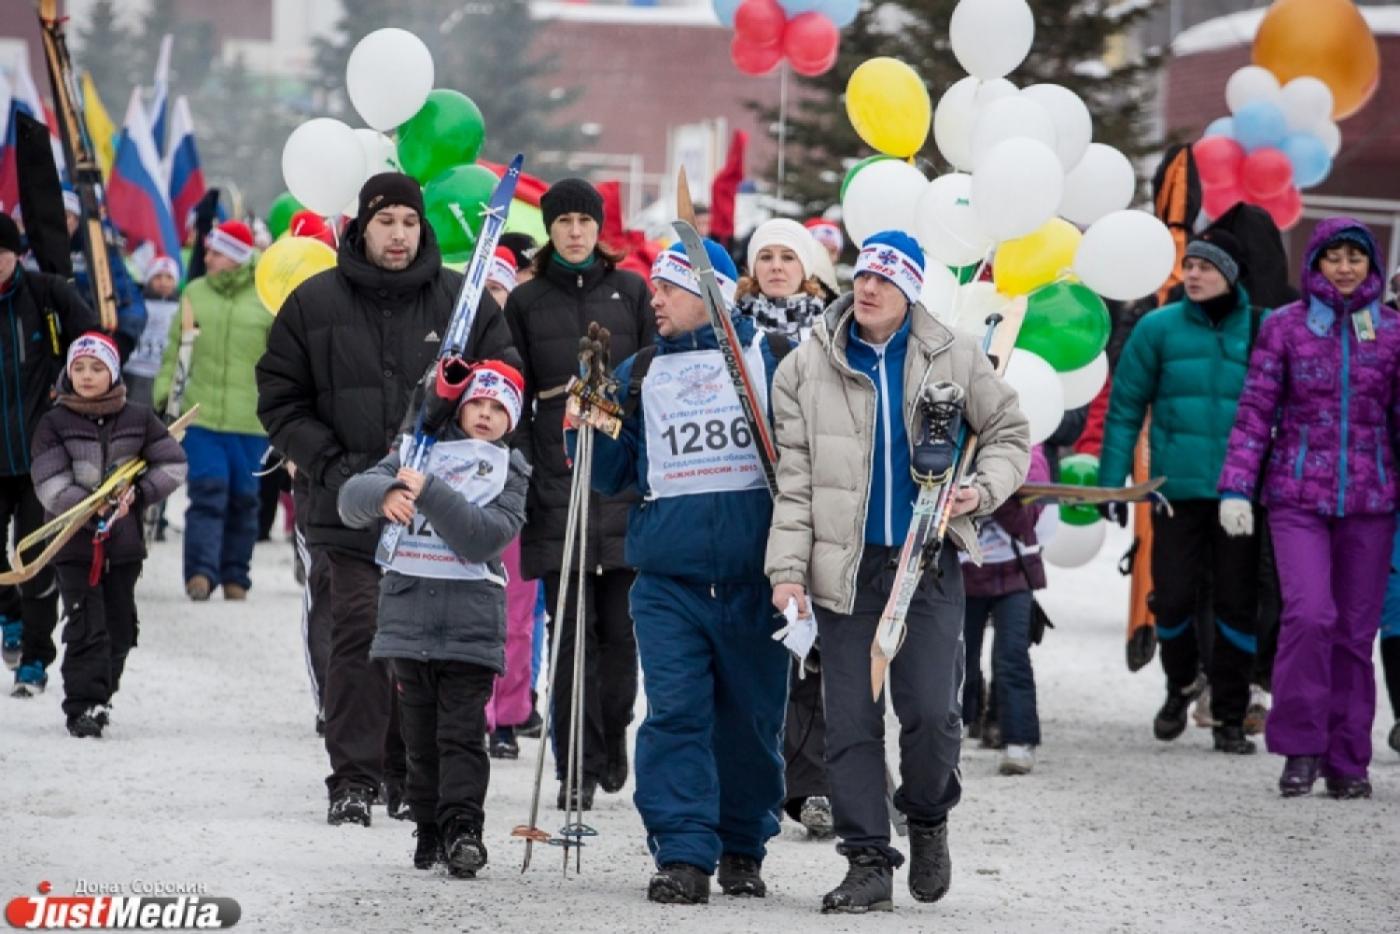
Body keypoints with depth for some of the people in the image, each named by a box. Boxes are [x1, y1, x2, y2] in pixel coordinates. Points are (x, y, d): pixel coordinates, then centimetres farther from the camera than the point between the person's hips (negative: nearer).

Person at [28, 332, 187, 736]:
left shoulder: (137, 419, 4)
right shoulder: (54, 424, -2)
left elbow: (173, 465, 8)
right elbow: (50, 487, -9)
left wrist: (139, 494, -7)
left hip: (125, 540, 3)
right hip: (75, 540, -3)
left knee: (120, 627, 9)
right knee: (86, 627, -10)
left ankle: (100, 695, 23)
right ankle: (84, 705, -9)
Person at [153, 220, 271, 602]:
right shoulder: (195, 294, 7)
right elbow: (175, 348, 14)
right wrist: (164, 391, 7)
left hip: (249, 419, 0)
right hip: (201, 413, 0)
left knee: (243, 498, 7)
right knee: (207, 492, -12)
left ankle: (235, 577, 18)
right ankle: (201, 572, -17)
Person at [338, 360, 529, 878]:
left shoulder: (509, 470, 7)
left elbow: (485, 538, -10)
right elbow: (353, 497, 1)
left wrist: (430, 493, -19)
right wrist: (385, 495, -22)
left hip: (471, 621, -2)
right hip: (407, 613, 3)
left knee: (462, 731, -9)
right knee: (420, 732, 7)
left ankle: (462, 827, -11)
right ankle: (430, 829, 13)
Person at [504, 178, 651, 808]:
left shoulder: (630, 292, 10)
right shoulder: (526, 303, 9)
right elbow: (516, 400, 8)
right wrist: (521, 475, -2)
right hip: (557, 487, 0)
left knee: (619, 626, 2)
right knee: (571, 630, -4)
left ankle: (611, 738, 22)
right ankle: (579, 768, -2)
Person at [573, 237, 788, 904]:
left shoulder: (770, 354, 6)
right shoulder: (640, 373, 15)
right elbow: (610, 475, 14)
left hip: (754, 577, -2)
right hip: (668, 579, 2)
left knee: (751, 718, 5)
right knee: (675, 713, -9)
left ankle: (742, 848, 19)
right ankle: (683, 854, -10)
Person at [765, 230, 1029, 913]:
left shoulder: (953, 359, 3)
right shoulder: (806, 368, 3)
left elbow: (1008, 433, 14)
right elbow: (794, 476, 2)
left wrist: (983, 490, -5)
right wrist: (788, 568, -6)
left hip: (929, 566, -1)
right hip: (845, 567, 1)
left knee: (932, 713, -8)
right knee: (851, 723, 0)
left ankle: (927, 818, 21)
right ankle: (867, 862, 8)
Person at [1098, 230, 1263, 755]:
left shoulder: (1261, 331, 1)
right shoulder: (1158, 328, 2)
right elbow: (1124, 408, 5)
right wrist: (1111, 482, 1)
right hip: (1177, 489, 0)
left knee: (1237, 603, 2)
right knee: (1172, 597, 0)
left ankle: (1229, 718, 14)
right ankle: (1182, 684, 30)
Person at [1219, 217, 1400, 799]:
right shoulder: (1285, 327, 4)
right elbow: (1255, 412, 3)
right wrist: (1236, 487, -5)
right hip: (1297, 497, -2)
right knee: (1308, 613, -18)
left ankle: (1347, 761, 12)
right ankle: (1301, 748, -8)